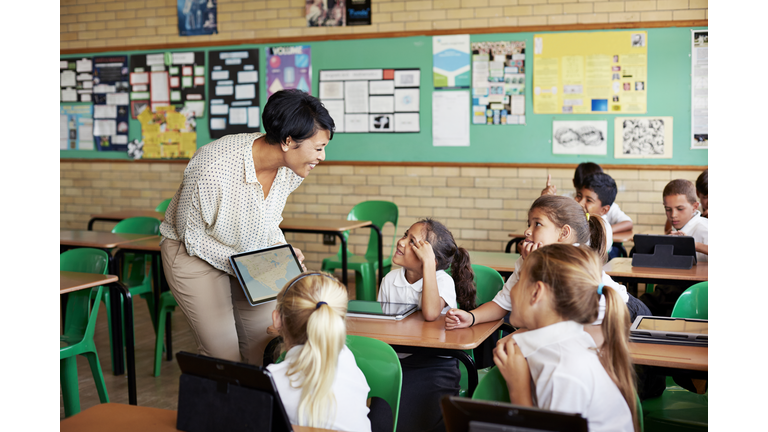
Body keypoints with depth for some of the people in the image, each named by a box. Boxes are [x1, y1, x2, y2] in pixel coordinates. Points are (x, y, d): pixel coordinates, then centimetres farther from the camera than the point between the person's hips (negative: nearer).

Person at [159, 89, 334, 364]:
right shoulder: (213, 168, -35)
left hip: (250, 253, 6)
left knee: (266, 348, 4)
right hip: (195, 253, -5)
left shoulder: (291, 168, -15)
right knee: (224, 356, -9)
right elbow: (191, 235, -19)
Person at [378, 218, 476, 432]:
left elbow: (430, 314, -29)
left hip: (433, 364, -3)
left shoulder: (443, 281, -8)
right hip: (394, 361, 4)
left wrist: (428, 263, -24)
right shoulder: (390, 280, 6)